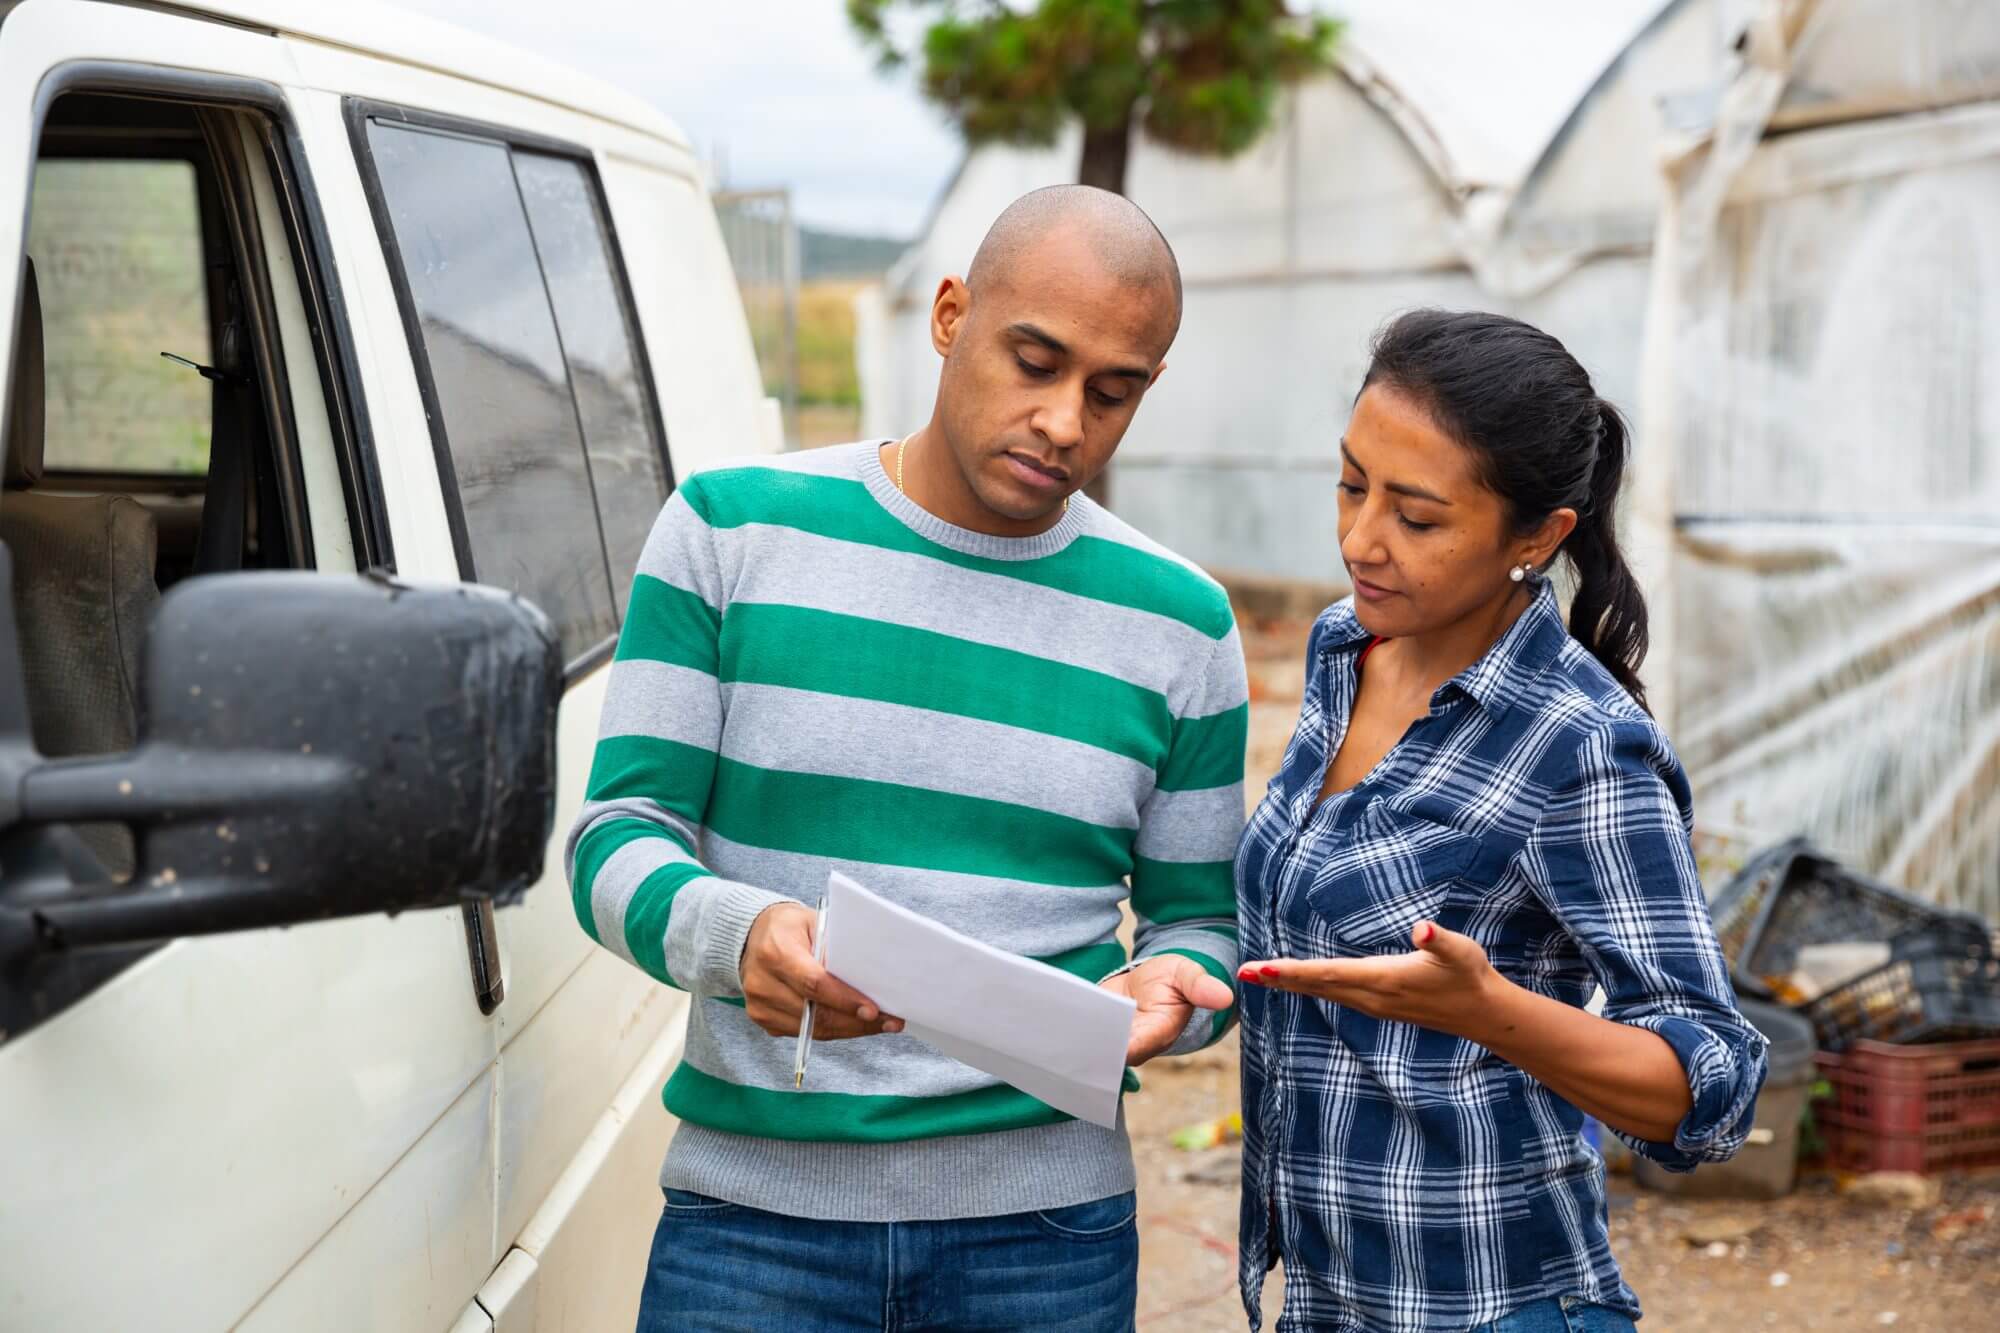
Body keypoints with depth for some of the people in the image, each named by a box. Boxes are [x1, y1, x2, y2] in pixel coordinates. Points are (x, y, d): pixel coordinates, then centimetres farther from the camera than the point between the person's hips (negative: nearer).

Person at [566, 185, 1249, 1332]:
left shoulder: (1179, 625, 4)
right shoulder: (731, 529, -1)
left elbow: (1202, 920, 11)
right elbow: (617, 839, -4)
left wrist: (1166, 989, -12)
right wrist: (736, 934, -25)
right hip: (752, 1208, -1)